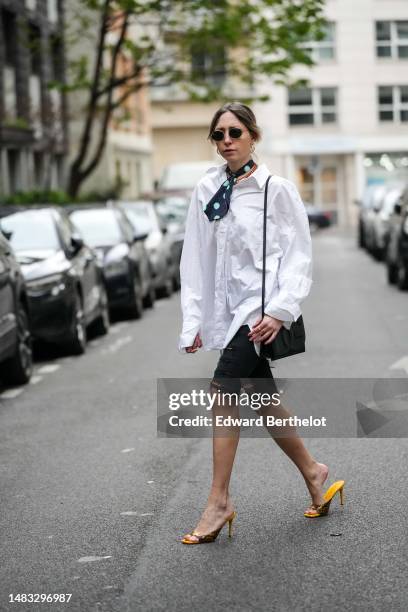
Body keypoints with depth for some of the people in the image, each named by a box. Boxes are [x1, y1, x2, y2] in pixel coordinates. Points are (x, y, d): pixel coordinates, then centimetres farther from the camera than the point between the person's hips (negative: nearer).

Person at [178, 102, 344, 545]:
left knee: (223, 389, -17)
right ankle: (313, 473, 33)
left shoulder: (276, 189, -6)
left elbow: (299, 255, -6)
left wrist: (280, 310, -17)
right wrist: (193, 321, 2)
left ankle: (219, 501, -11)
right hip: (228, 307, 6)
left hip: (262, 305, -6)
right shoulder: (206, 190, 6)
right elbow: (195, 258, 6)